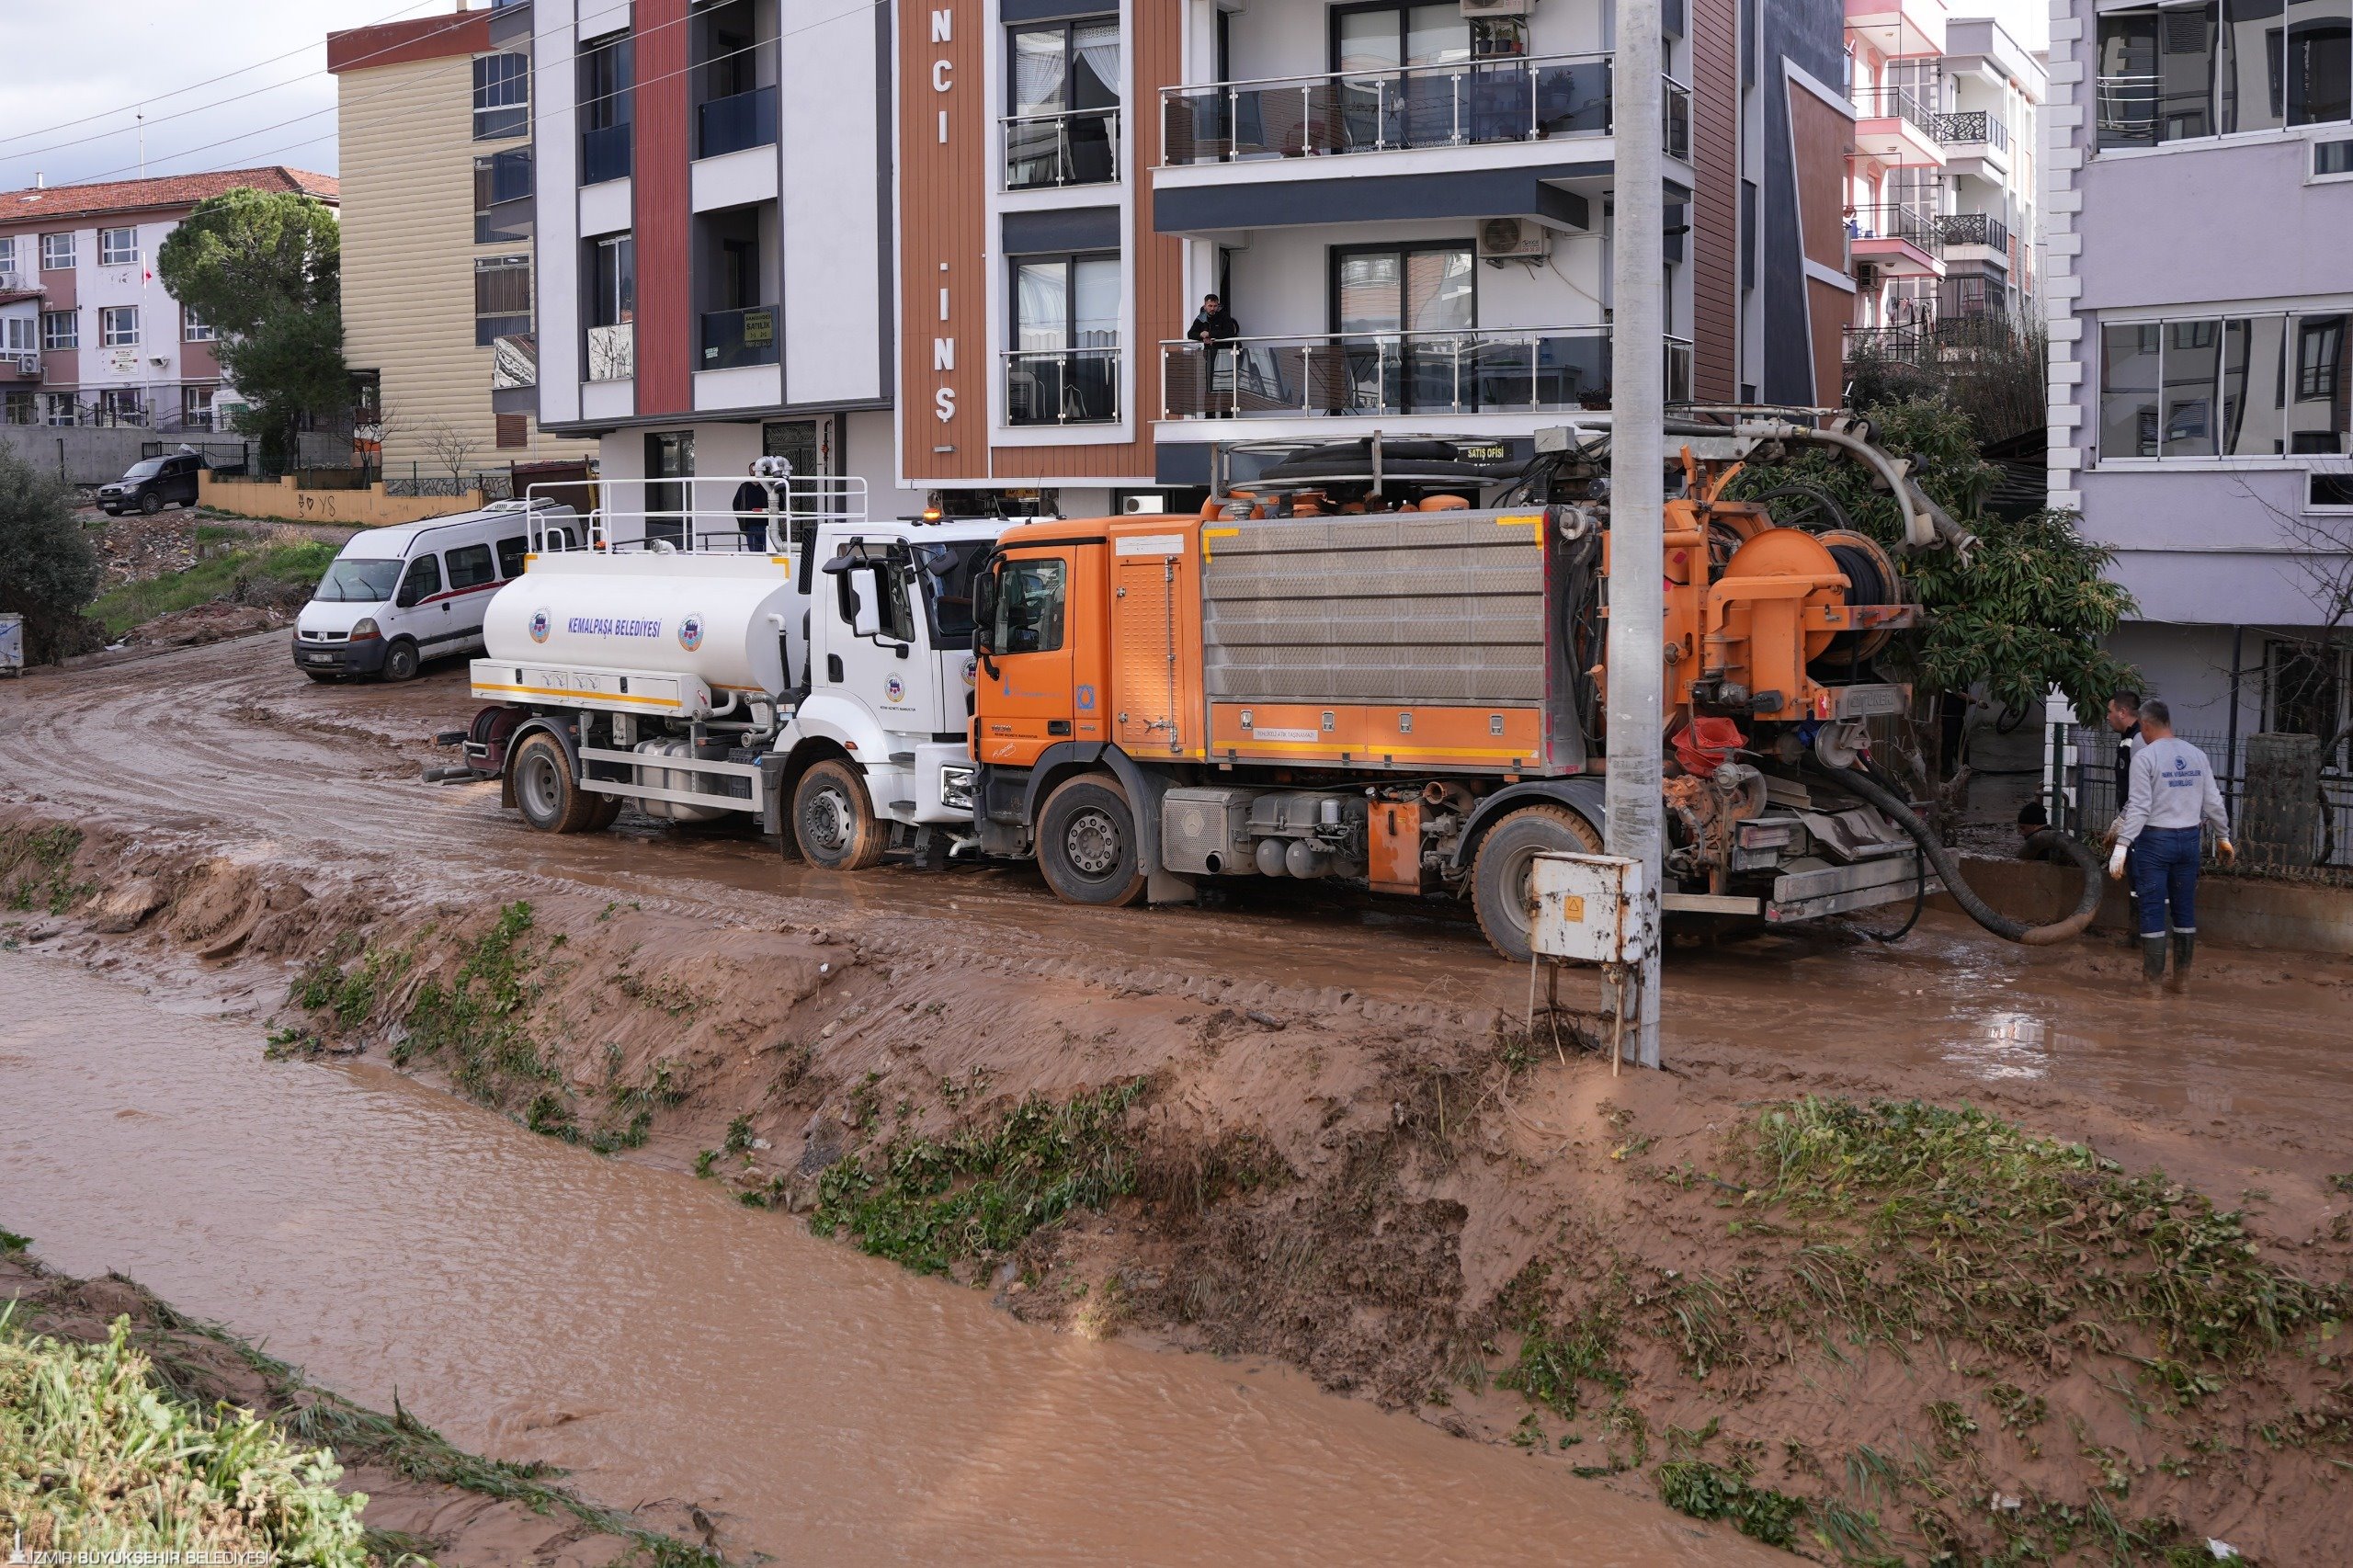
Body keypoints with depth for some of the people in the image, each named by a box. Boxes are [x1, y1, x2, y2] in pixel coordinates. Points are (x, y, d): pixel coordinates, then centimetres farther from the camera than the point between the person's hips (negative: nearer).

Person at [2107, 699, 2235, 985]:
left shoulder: (2145, 757, -10)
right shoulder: (2197, 755, 6)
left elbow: (2139, 807, -16)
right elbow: (2213, 803, 10)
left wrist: (2121, 846, -16)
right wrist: (2224, 837, 23)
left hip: (2155, 840, -5)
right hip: (2189, 840, 5)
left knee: (2153, 910, 0)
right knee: (2185, 909, 13)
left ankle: (2154, 979, 1)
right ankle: (2182, 977, 17)